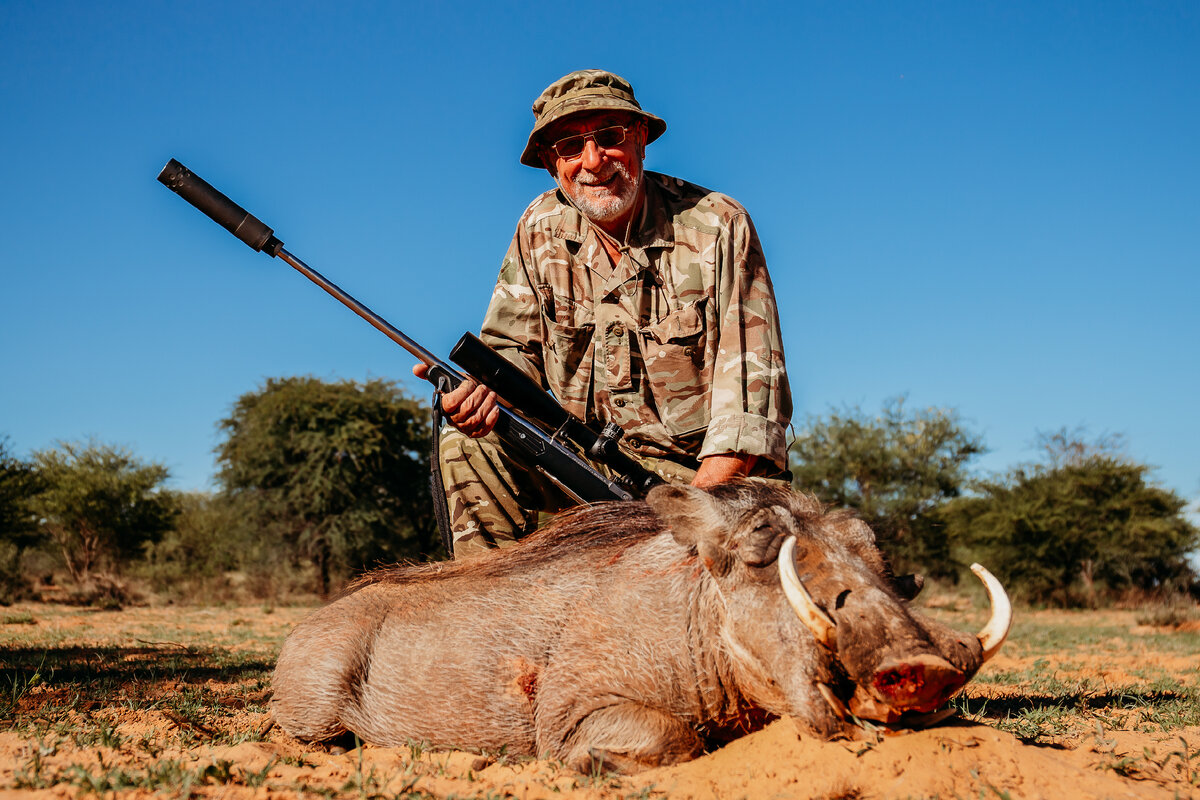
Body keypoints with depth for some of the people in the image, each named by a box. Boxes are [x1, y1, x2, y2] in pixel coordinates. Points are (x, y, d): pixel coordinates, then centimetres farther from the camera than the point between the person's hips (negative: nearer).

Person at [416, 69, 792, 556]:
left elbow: (752, 379, -17)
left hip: (709, 473, -3)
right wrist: (485, 384, -21)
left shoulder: (718, 226, -11)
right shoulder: (541, 229, 1)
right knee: (470, 439, -18)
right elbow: (515, 347, 6)